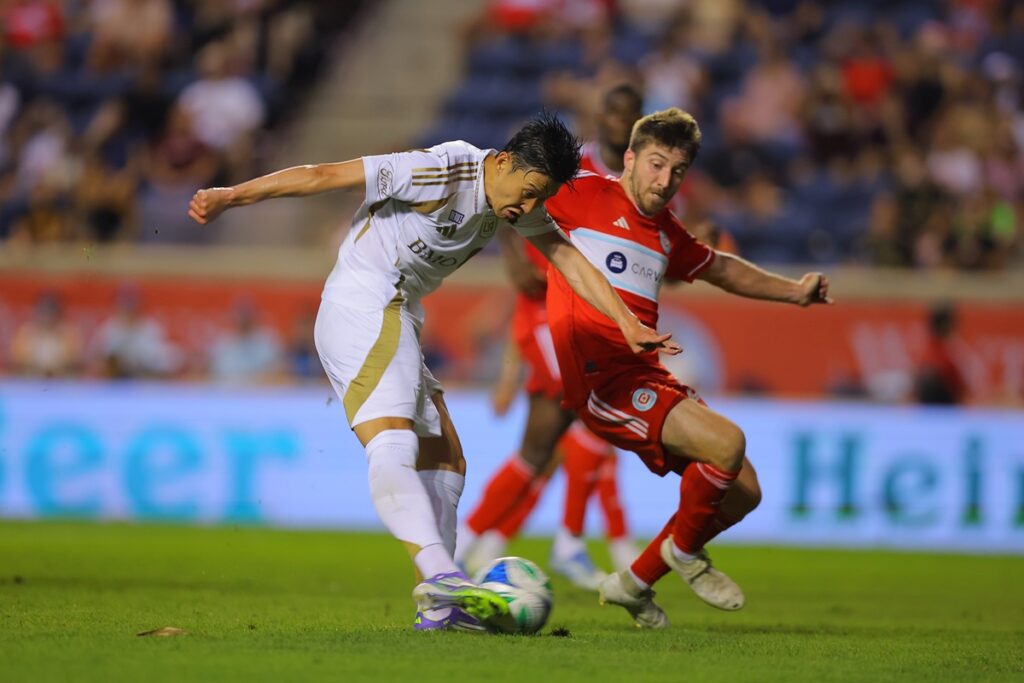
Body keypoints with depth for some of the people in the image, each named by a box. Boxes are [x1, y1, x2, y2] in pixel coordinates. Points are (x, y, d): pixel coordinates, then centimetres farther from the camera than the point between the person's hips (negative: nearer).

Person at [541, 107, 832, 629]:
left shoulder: (667, 234, 20)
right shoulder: (585, 195, -2)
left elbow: (720, 268, 39)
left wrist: (793, 290, 35)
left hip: (647, 377, 9)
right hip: (601, 377, -9)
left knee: (742, 493, 8)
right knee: (727, 443, -25)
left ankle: (635, 583, 22)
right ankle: (683, 549, 3)